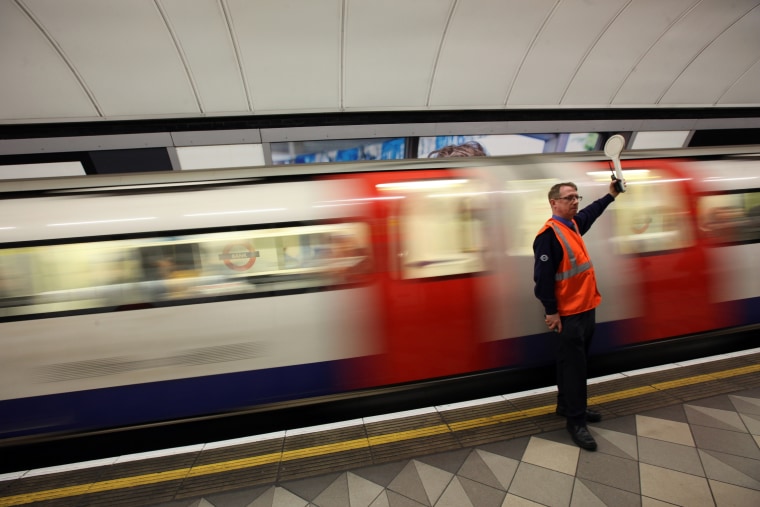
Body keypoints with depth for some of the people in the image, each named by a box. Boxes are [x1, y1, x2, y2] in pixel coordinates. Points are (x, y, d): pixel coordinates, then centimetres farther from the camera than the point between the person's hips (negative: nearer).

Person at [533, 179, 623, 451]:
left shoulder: (574, 224, 9)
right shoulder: (548, 234, -19)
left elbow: (590, 213, 35)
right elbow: (543, 277, -22)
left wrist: (610, 195, 38)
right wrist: (551, 311, -21)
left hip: (586, 308, 9)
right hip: (567, 314, -9)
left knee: (577, 362, 18)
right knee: (573, 366, 0)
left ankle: (567, 406, 33)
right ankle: (576, 420, 13)